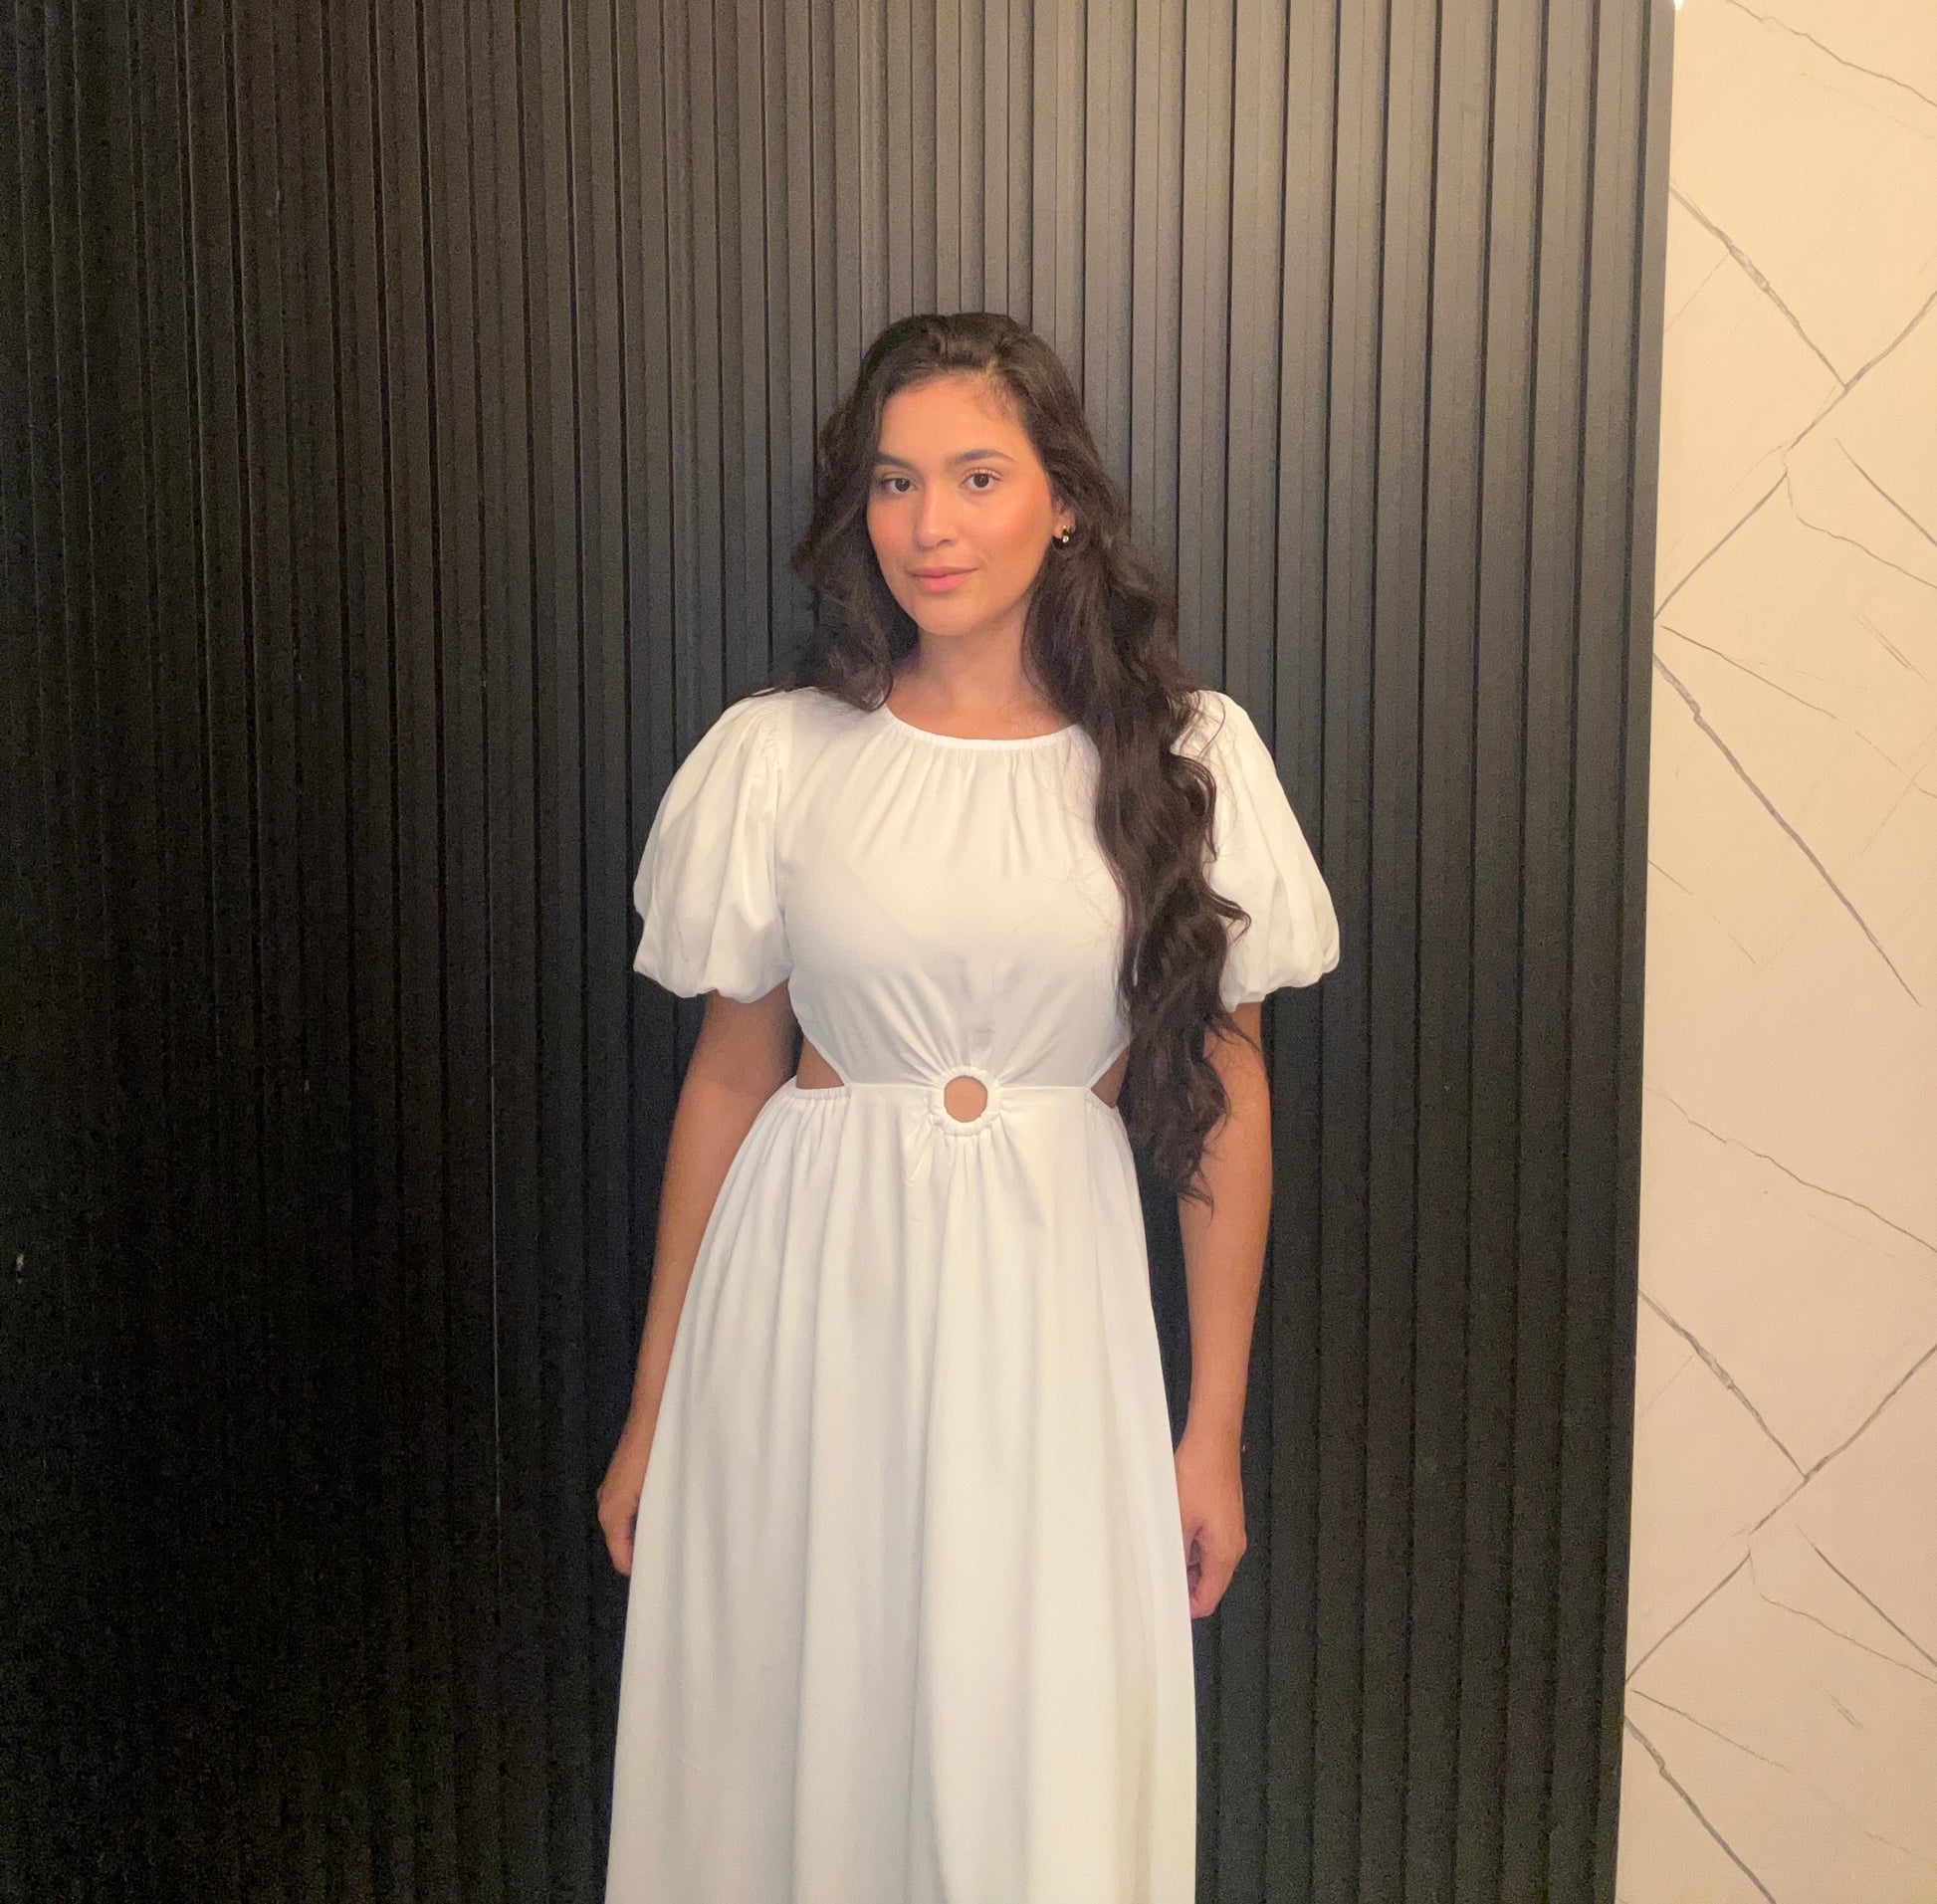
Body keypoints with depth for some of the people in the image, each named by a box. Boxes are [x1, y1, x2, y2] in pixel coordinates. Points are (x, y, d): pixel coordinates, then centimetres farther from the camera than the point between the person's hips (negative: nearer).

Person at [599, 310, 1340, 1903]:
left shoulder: (1185, 755, -3)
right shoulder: (777, 754, -1)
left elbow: (1227, 1092, 1)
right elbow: (729, 1073, 5)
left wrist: (1214, 1428, 1)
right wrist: (656, 1408, 7)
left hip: (1047, 1295, 0)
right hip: (811, 1293, 1)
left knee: (1049, 1768, 7)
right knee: (792, 1739, 12)